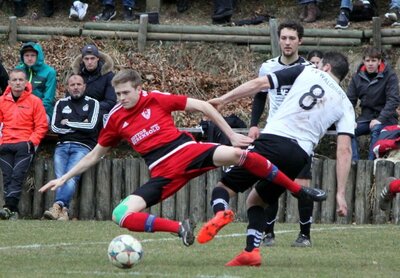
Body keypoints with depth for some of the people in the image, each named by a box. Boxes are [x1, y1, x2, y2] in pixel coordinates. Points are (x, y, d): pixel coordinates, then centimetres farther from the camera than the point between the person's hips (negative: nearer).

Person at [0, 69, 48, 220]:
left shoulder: (34, 101, 3)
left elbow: (42, 126, 2)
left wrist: (31, 142, -8)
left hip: (25, 145, -3)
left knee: (17, 175, -17)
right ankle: (13, 211, -8)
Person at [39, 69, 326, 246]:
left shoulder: (156, 100, 1)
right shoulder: (116, 120, 10)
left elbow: (202, 106, 5)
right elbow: (93, 156, 23)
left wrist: (232, 134, 2)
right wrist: (63, 178, 20)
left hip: (188, 151, -3)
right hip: (163, 173, 3)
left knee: (237, 154, -29)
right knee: (121, 215, -20)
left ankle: (299, 190, -15)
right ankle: (179, 228, -15)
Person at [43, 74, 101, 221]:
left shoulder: (92, 103, 12)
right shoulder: (61, 104, 20)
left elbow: (91, 126, -3)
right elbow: (55, 127, 7)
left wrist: (68, 123, 4)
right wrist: (80, 126, 1)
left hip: (83, 146, -3)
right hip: (62, 146, 3)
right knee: (60, 177, -23)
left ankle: (57, 206, -47)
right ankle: (63, 211, -38)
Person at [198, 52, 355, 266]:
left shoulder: (306, 72, 13)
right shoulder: (345, 105, 16)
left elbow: (259, 83, 5)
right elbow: (344, 150, 5)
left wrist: (224, 99, 11)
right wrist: (340, 194, 4)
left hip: (272, 141, -3)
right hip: (299, 155, 3)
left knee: (223, 187, 8)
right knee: (256, 200, 25)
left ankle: (220, 212, -27)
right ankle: (252, 251, 4)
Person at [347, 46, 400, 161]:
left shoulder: (389, 75, -7)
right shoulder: (358, 77, 5)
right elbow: (350, 100, 3)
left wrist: (380, 119, -25)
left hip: (385, 118, -4)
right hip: (366, 117, 4)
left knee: (376, 129, -36)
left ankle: (371, 161, -37)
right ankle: (354, 161, -27)